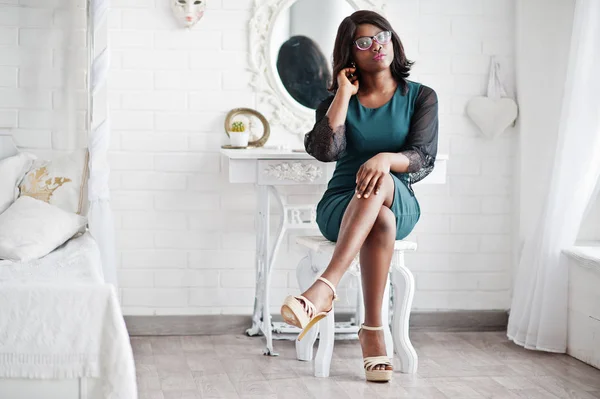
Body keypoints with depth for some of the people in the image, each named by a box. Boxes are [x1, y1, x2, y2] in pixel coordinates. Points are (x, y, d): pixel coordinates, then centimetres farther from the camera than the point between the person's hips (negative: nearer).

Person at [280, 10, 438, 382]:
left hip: (399, 203, 0)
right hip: (341, 206, 1)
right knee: (381, 220, -37)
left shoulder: (421, 97, 7)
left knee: (379, 183, -38)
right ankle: (374, 330, -39)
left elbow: (424, 158, -7)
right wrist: (344, 94, -6)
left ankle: (325, 288, -51)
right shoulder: (339, 101, 9)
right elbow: (326, 150, -11)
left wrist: (386, 159, -28)